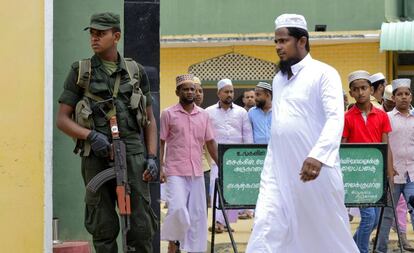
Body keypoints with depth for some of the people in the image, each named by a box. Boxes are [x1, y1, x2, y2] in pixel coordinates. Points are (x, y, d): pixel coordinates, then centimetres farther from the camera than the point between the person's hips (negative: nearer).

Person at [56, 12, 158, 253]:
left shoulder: (137, 72, 9)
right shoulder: (80, 72, 4)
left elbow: (150, 119, 13)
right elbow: (62, 119, 3)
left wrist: (152, 157, 1)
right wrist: (90, 135, -15)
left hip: (133, 156, 1)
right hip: (97, 158, -1)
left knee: (141, 225, -2)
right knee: (104, 228, 2)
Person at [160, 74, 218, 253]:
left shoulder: (203, 115, 9)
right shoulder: (168, 114, -1)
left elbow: (210, 142, 13)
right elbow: (160, 142, 1)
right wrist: (160, 168, -7)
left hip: (197, 172, 4)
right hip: (175, 172, -4)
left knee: (197, 213, 4)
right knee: (178, 209, -16)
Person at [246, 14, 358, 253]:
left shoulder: (323, 73, -7)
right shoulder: (279, 79, 15)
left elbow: (336, 118, -19)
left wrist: (318, 155, -33)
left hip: (314, 167, -6)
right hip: (278, 170, 6)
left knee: (328, 230, 7)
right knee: (266, 228, -7)